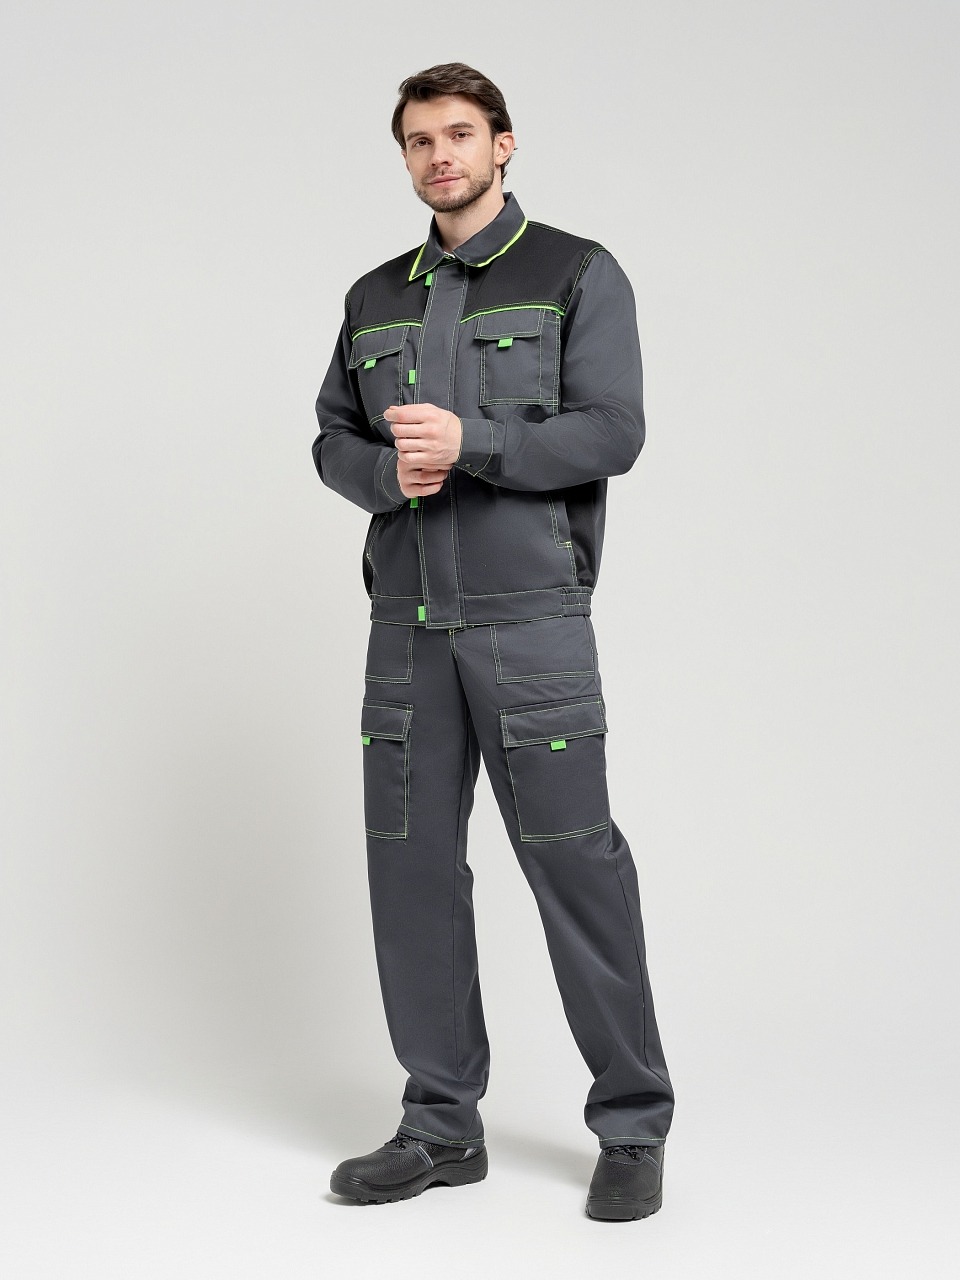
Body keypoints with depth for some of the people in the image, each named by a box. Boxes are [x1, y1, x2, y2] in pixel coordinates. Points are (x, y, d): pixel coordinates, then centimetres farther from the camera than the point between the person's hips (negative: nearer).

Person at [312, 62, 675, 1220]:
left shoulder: (578, 276, 2)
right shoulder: (374, 298, 17)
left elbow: (611, 432, -8)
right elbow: (333, 439, 15)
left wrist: (467, 442, -19)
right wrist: (389, 473, -8)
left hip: (531, 615, -4)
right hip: (407, 618, 5)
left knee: (575, 861, -5)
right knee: (411, 863, 4)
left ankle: (632, 1126, 6)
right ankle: (442, 1125, 15)